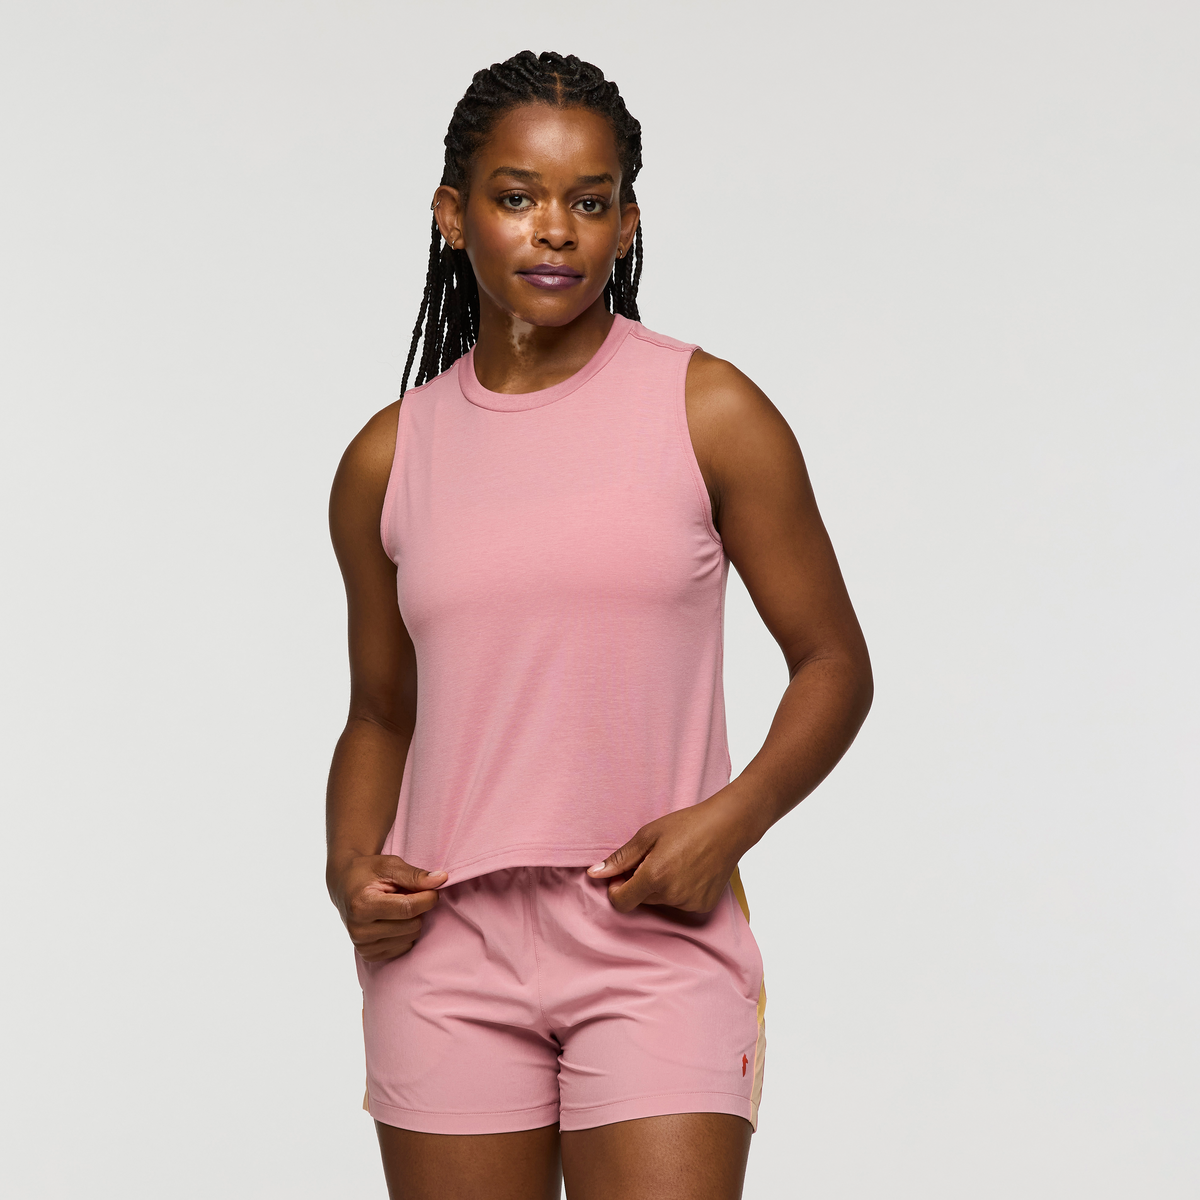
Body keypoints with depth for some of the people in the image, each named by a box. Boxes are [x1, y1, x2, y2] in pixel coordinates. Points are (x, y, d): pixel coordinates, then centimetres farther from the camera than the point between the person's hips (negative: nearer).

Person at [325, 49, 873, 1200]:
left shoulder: (708, 413, -1)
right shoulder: (388, 459, 7)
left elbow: (833, 662, 3)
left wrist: (730, 819, -13)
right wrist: (350, 865, -1)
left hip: (656, 933, -2)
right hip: (449, 943, 3)